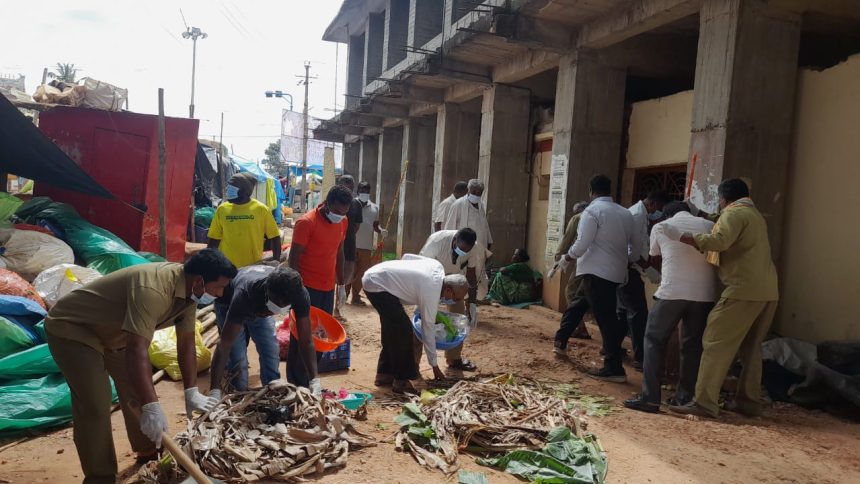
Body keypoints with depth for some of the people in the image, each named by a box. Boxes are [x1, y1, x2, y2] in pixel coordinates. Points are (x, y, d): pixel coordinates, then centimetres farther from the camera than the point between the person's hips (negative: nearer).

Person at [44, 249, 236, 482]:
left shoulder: (188, 290, -9)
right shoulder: (153, 289, -39)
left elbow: (186, 343, -4)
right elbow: (137, 350, -46)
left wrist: (192, 392, -9)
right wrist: (151, 407, -49)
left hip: (112, 330, 9)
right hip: (71, 328, -9)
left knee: (138, 386, 13)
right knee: (95, 405, -15)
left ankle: (149, 452, 30)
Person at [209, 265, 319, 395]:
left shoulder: (300, 294, -36)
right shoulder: (245, 294, -46)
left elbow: (306, 342, -28)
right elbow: (223, 346, -43)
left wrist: (315, 382, -39)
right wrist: (214, 392, -47)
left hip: (259, 307, 3)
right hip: (228, 304, -3)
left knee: (272, 357, -1)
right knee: (238, 363, -13)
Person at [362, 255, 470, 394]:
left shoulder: (438, 266, 0)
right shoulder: (431, 293, -20)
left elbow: (406, 256, 13)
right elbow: (428, 330, -12)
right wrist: (435, 366, -2)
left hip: (374, 274, 10)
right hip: (377, 285, -10)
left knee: (392, 328, 15)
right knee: (403, 329, -12)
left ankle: (385, 373, 24)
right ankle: (401, 380, -5)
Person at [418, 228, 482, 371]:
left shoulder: (474, 249, -27)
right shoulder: (437, 241, -39)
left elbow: (471, 276, -12)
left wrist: (472, 304, -13)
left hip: (454, 277, 4)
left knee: (459, 315, 1)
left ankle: (454, 358, 19)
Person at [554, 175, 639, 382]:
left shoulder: (592, 211, -10)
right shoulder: (625, 213, 10)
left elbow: (581, 245, -15)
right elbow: (636, 243, 14)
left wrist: (565, 259, 1)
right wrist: (625, 260, 29)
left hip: (596, 272, -8)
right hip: (615, 272, 8)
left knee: (605, 318, -6)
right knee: (577, 305, 23)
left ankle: (614, 369, -4)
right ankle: (561, 341, 35)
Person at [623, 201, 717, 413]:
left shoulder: (661, 227, 11)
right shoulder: (709, 226, 13)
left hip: (672, 291, -2)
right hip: (704, 294, 3)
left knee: (655, 341, 6)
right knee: (693, 345, 13)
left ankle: (650, 398, 1)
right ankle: (685, 397, 16)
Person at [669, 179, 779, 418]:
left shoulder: (734, 212, -4)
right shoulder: (755, 214, 25)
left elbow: (721, 240, -22)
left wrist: (694, 239, -8)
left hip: (744, 289, -9)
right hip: (768, 290, 9)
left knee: (716, 344, -7)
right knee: (751, 347, 16)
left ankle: (704, 403, -9)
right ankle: (749, 401, 19)